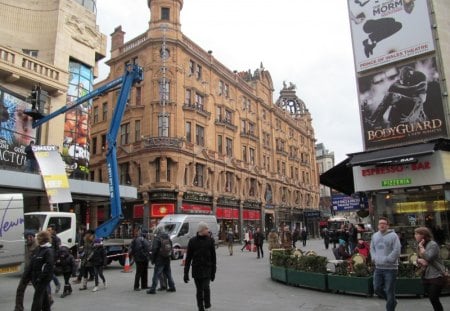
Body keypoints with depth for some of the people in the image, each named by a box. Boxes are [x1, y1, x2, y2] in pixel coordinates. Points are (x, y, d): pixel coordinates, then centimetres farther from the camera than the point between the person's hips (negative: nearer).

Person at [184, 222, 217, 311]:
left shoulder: (210, 240, 1)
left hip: (207, 269, -1)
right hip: (196, 269, 1)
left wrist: (213, 271, 3)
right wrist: (186, 272, -3)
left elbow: (213, 257, 4)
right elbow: (188, 257, 0)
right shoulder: (192, 241, -1)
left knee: (205, 287, -13)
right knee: (199, 290, 7)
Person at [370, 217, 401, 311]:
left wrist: (386, 260, -16)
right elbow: (372, 248, 16)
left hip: (390, 268, -6)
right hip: (378, 268, 6)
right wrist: (375, 258, 1)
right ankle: (392, 301, 35)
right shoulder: (375, 235, 10)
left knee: (389, 291, 2)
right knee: (377, 289, 10)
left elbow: (396, 251, -15)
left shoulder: (393, 235, -9)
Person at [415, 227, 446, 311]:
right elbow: (418, 259, 10)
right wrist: (420, 260, -12)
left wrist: (421, 247, -17)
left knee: (434, 299, -8)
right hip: (426, 277, 8)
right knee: (432, 299, 12)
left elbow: (428, 257, -28)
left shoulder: (433, 245, -15)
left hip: (436, 276, -8)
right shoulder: (420, 246, 9)